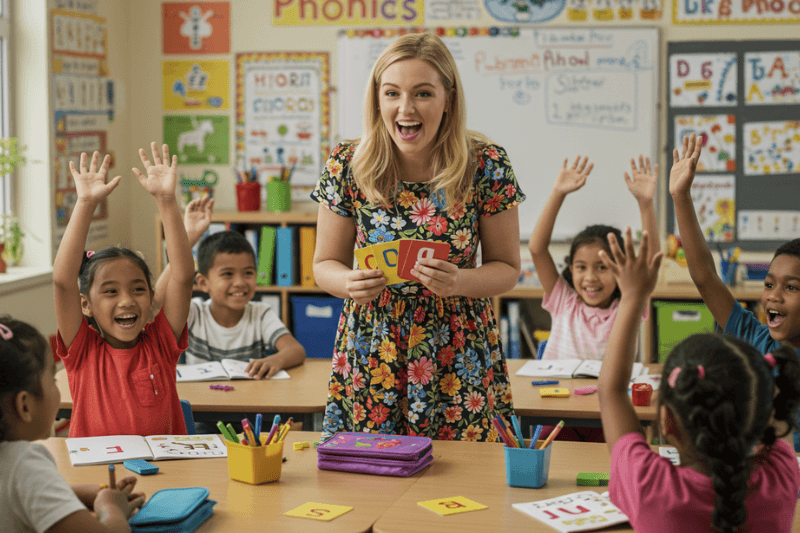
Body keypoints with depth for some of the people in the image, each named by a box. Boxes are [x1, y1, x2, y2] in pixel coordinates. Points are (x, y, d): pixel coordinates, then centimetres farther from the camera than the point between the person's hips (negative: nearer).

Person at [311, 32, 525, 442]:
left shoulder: (487, 166, -9)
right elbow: (324, 265, 3)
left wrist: (460, 282, -20)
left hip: (458, 358, 0)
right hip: (370, 358, 1)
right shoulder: (347, 166, -6)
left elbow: (506, 268, 0)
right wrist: (349, 283, -19)